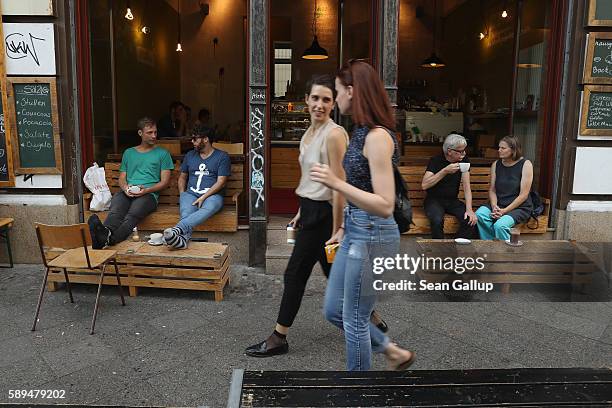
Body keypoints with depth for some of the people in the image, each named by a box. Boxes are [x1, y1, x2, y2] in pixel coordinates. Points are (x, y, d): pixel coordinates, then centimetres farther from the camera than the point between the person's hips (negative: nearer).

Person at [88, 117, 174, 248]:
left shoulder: (162, 153, 15)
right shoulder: (129, 153, 26)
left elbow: (165, 181, 7)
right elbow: (122, 178, 22)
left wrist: (146, 190, -11)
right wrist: (125, 187, -4)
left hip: (149, 194, -3)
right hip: (127, 192, 3)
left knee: (132, 215, -37)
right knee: (115, 212, -34)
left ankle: (108, 239, -62)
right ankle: (105, 231, -64)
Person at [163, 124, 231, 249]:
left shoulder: (222, 156, 6)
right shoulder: (190, 155, 22)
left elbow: (221, 182, -3)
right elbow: (182, 177, 28)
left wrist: (203, 197, -14)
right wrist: (182, 194, 8)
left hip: (212, 195, -4)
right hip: (191, 193, 4)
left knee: (209, 208, -40)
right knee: (186, 211, -33)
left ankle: (177, 230, -59)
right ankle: (184, 237, -56)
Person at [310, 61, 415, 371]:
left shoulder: (377, 136, -20)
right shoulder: (362, 132, 8)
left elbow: (385, 205, -23)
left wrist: (336, 183, -28)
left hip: (373, 237, -10)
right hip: (356, 233, 10)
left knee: (354, 319, 7)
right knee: (334, 311, 19)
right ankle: (395, 353, 36)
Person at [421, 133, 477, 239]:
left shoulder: (464, 161, 1)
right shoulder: (436, 161, -11)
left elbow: (466, 187, -4)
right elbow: (424, 185, -23)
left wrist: (469, 209, -17)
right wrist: (445, 171, -28)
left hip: (452, 200, 4)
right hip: (434, 200, -4)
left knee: (471, 220, -21)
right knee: (437, 220, -34)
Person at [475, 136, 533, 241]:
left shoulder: (525, 164, -5)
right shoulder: (496, 165, 9)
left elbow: (523, 195, -10)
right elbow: (492, 190, 6)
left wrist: (505, 211, -17)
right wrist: (494, 206, -14)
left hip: (519, 207, -4)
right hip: (498, 205, 5)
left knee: (500, 225, -33)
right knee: (479, 214, -26)